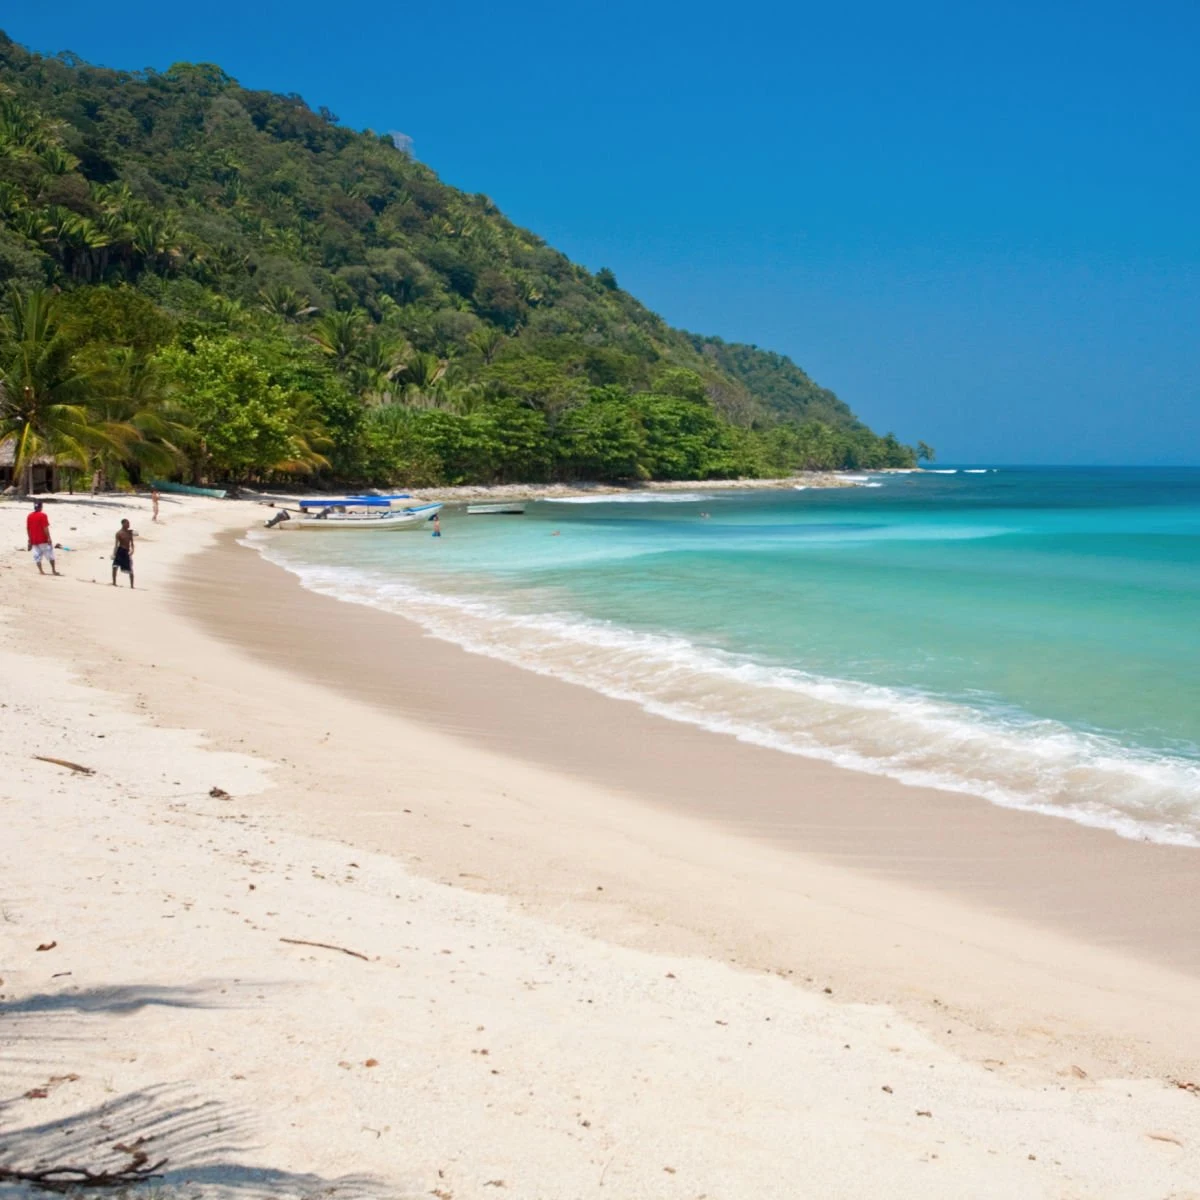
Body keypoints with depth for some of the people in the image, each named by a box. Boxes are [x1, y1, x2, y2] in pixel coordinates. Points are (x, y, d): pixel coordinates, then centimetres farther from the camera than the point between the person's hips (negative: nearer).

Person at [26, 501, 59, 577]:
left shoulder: (29, 516, 6)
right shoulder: (43, 515, -11)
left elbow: (28, 529, 10)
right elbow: (45, 528, -16)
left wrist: (30, 540, 17)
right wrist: (49, 538, -13)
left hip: (34, 540, 5)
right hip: (44, 540, -5)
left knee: (37, 556, 7)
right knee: (50, 555, 6)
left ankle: (41, 571, 0)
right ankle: (53, 570, 9)